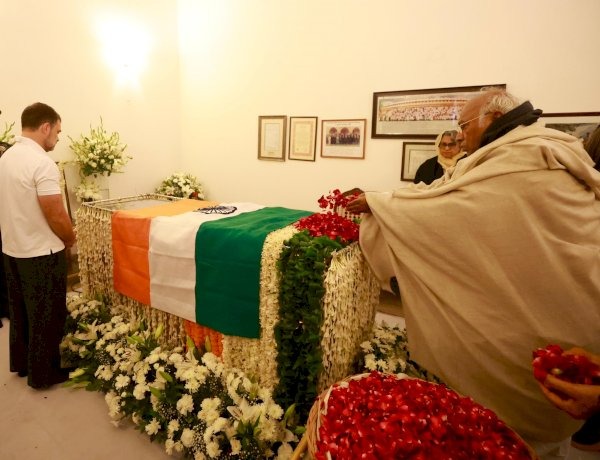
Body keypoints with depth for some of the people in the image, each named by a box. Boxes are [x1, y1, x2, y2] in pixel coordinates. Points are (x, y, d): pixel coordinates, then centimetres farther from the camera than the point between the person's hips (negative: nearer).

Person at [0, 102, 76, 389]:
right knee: (45, 316, 6)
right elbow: (56, 215, -22)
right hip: (41, 254, -9)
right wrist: (70, 240, -3)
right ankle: (43, 373, 19)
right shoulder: (42, 162, -21)